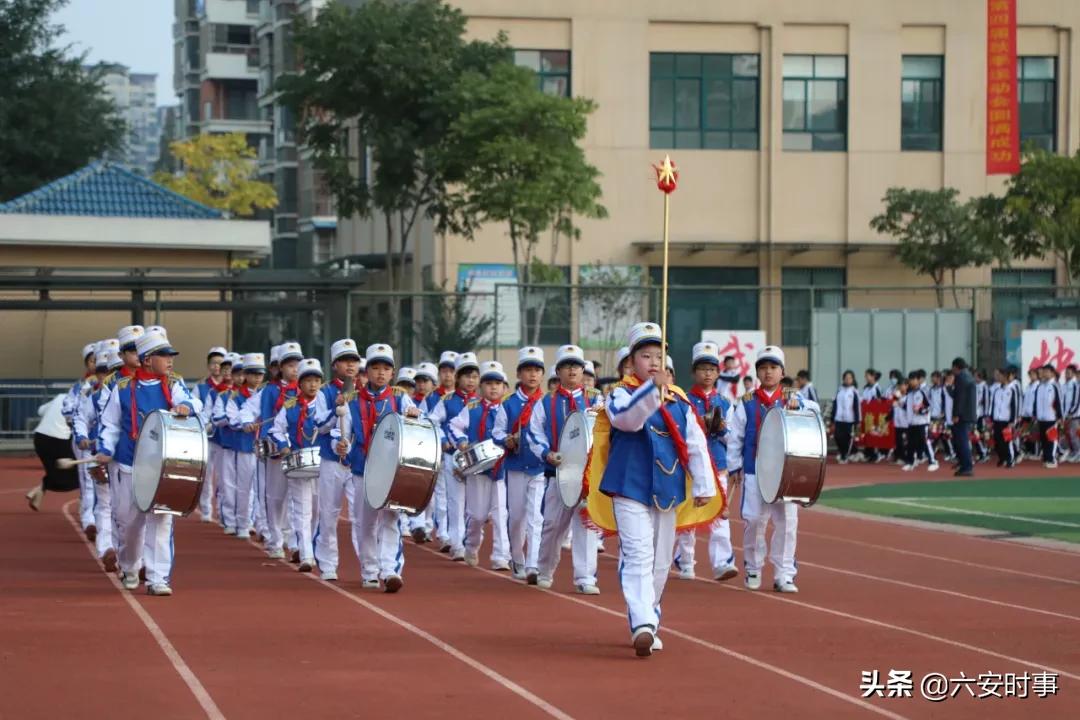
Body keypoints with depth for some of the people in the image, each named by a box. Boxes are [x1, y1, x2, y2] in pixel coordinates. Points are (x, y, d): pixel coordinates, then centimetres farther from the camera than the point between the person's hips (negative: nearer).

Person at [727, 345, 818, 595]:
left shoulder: (790, 402, 9)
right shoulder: (747, 404, 5)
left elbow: (815, 409, -6)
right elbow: (735, 437, 5)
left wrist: (798, 403, -24)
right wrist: (734, 467, 1)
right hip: (754, 473, -1)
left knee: (787, 522, -2)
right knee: (754, 520, -1)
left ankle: (784, 575, 2)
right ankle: (753, 569, 17)